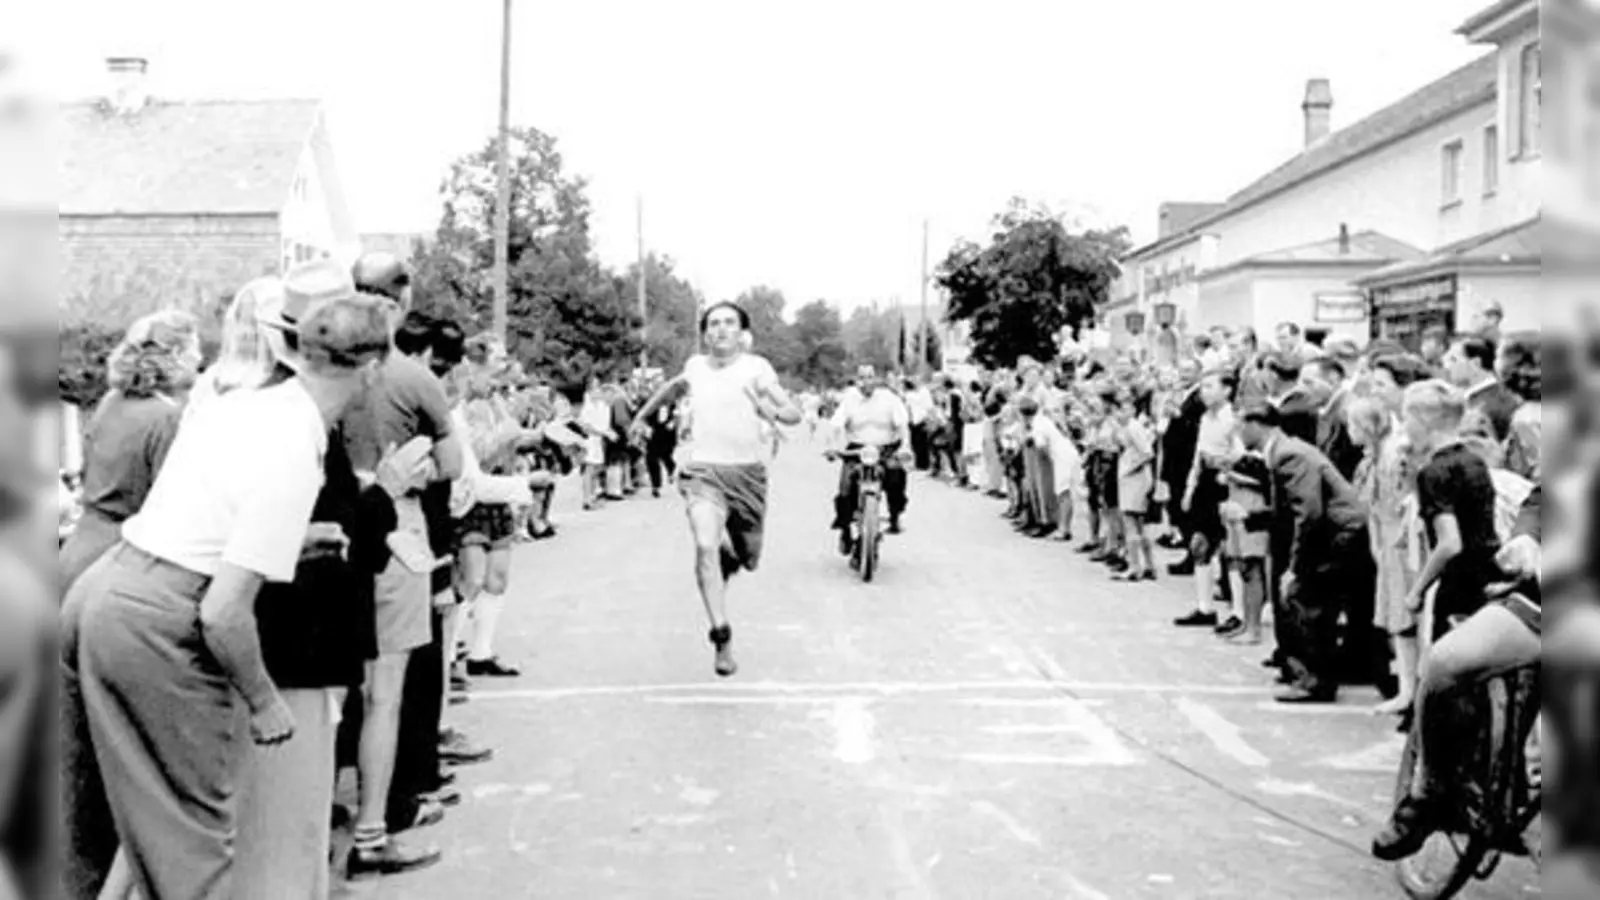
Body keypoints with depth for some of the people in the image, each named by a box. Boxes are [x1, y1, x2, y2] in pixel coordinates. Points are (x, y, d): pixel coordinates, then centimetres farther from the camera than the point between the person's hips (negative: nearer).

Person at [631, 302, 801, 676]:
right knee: (706, 547, -23)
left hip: (747, 472, 0)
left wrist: (773, 411, -28)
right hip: (702, 470, 0)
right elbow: (674, 387, 31)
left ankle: (727, 564, 48)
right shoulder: (695, 366, 7)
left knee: (746, 558, 11)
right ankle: (722, 637, -20)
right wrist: (642, 414, 38)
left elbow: (794, 414, -7)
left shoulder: (756, 367, -2)